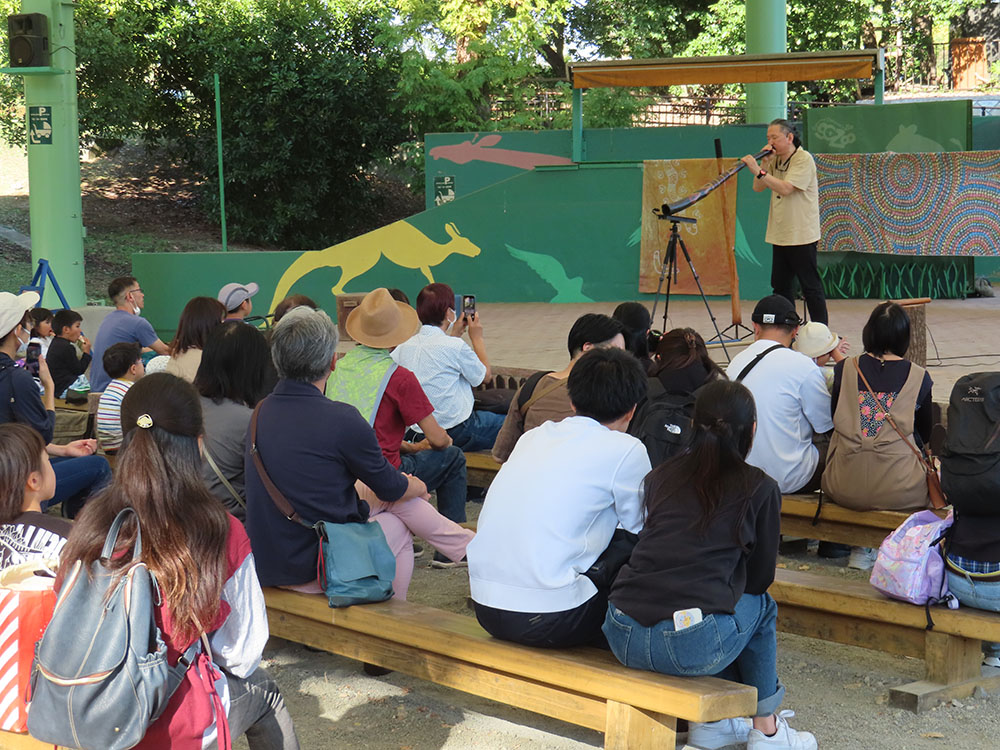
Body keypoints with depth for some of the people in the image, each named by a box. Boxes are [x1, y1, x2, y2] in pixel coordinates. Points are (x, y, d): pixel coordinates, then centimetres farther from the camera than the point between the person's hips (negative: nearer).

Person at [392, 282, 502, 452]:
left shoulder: (405, 346, 1)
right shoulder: (455, 346, -18)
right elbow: (485, 375, -1)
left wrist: (453, 335, 24)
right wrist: (477, 338, 9)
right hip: (457, 432, -7)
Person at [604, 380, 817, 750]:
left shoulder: (662, 475, 14)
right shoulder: (760, 488, 5)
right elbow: (760, 576, 14)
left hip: (622, 636, 4)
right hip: (691, 648, -4)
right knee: (762, 606, 27)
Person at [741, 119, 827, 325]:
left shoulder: (804, 159, -12)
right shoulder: (775, 160, 12)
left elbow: (785, 188, -24)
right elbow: (758, 188, 5)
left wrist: (759, 171, -28)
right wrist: (765, 162, -4)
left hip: (801, 235, -8)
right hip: (779, 235, 8)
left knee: (810, 285, -3)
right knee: (781, 285, 10)